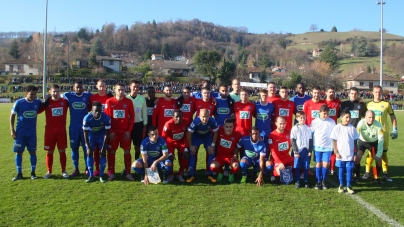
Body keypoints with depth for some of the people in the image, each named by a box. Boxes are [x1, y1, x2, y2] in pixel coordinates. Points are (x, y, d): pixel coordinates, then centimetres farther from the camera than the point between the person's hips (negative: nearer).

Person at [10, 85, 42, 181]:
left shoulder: (38, 103, -3)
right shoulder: (19, 103, -8)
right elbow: (12, 115, 0)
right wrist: (12, 129, -5)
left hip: (32, 133, 1)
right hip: (20, 133, -1)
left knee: (33, 152, 5)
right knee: (19, 152, 3)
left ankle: (33, 172, 15)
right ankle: (19, 173, 14)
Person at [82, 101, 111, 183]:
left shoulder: (106, 118, -31)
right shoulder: (87, 118, -30)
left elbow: (107, 134, -20)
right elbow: (85, 134, -18)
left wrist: (103, 148, -18)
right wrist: (88, 147, -17)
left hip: (102, 135, 0)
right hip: (91, 135, 0)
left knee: (103, 154, -7)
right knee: (89, 154, -6)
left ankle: (101, 176, 2)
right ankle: (91, 176, 2)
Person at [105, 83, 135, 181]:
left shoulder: (128, 102, -1)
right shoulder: (109, 101, -2)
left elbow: (132, 116, 2)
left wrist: (129, 131, -4)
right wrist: (110, 131, -6)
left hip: (125, 131, 0)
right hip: (113, 131, 0)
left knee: (127, 151, 4)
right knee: (111, 152, 4)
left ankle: (128, 173, 13)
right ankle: (111, 173, 15)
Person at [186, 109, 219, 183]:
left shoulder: (212, 121, -33)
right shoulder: (195, 121, -38)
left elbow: (215, 133, -13)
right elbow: (189, 133, -23)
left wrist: (213, 145, -12)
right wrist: (191, 146, -17)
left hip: (208, 136, 2)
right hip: (196, 136, -1)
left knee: (211, 152, -9)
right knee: (193, 152, -12)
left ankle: (210, 174, 2)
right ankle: (191, 175, -3)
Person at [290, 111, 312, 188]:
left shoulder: (308, 128, 6)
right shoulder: (294, 128, -3)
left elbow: (310, 140, 8)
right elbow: (292, 141, -5)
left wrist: (310, 150, 1)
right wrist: (295, 151, -10)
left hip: (306, 150, 2)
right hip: (298, 150, -2)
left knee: (306, 167, 7)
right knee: (297, 167, 3)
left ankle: (306, 181, 17)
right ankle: (297, 181, 13)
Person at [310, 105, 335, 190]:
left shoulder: (332, 122, -1)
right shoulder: (315, 122, -4)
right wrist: (311, 146, 1)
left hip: (328, 147, 0)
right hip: (317, 147, 0)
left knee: (325, 164, -1)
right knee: (318, 164, 6)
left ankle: (324, 181, 17)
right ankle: (318, 182, 15)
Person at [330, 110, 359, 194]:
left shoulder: (352, 128, 1)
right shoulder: (337, 128, -5)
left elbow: (355, 141, 6)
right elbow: (334, 141, -3)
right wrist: (336, 152, -7)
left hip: (350, 154, 1)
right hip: (340, 155, -1)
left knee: (349, 170, 5)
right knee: (341, 170, 10)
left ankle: (349, 186, 16)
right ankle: (341, 185, 21)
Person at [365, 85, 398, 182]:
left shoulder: (386, 104, 1)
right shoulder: (369, 104, 6)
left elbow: (392, 116, 6)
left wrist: (394, 129, 1)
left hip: (384, 132, -1)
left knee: (384, 152, 6)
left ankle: (385, 173, 13)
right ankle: (367, 172, 8)